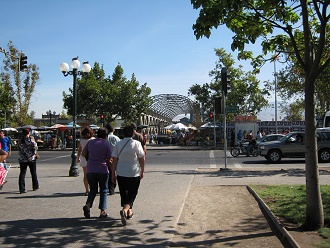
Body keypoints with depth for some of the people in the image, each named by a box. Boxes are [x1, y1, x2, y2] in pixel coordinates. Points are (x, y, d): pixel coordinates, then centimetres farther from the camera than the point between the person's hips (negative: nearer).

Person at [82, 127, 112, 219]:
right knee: (103, 190, 10)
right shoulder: (106, 144, -4)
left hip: (90, 170, 3)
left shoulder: (90, 142, 5)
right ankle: (102, 211, 7)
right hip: (103, 170, -3)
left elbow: (83, 154, 11)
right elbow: (109, 160, -3)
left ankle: (88, 205, -10)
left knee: (93, 190, 15)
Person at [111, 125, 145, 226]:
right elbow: (141, 159, -3)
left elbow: (114, 160, 4)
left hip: (120, 173, 3)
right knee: (132, 194, 2)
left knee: (123, 194, 18)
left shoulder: (118, 144, 3)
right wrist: (142, 171, 9)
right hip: (134, 174, -3)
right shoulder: (136, 143, -6)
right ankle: (125, 209, -22)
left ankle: (129, 211, 29)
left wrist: (113, 173, 11)